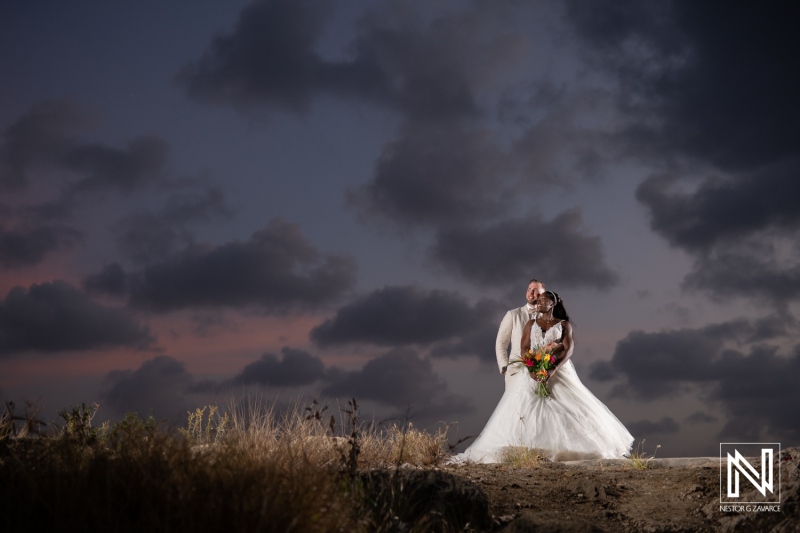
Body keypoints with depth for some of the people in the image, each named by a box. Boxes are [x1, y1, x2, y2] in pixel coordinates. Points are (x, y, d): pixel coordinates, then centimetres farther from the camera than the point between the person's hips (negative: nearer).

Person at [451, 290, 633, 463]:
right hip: (532, 372, 2)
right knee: (525, 410, -11)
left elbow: (569, 349, -6)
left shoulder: (564, 324, 6)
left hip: (558, 371, -2)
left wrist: (553, 370, -22)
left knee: (569, 407, -10)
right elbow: (524, 348, 3)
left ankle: (567, 448, 0)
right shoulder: (530, 324, 13)